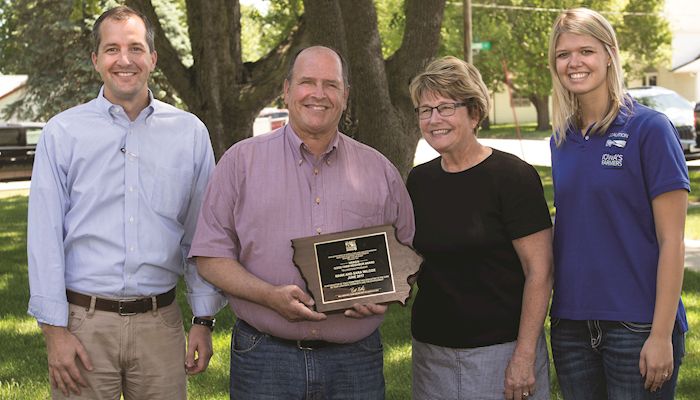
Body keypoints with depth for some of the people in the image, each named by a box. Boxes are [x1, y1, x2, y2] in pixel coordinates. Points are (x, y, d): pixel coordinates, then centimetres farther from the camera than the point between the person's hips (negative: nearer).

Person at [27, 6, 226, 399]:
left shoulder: (190, 133, 5)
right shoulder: (62, 133, 1)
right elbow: (45, 237, -1)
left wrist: (204, 321, 5)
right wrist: (55, 329, -6)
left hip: (160, 322, 1)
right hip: (85, 321, -1)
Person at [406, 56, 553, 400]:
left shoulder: (513, 176, -10)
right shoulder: (419, 180, 7)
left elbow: (539, 272, -12)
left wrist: (524, 356, -16)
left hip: (502, 350, -5)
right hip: (431, 350, 5)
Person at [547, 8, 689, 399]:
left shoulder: (650, 128, -8)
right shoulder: (562, 140, 8)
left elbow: (671, 240, -10)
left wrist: (662, 335, -15)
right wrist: (553, 298, 8)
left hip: (637, 324, -5)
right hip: (572, 321, 5)